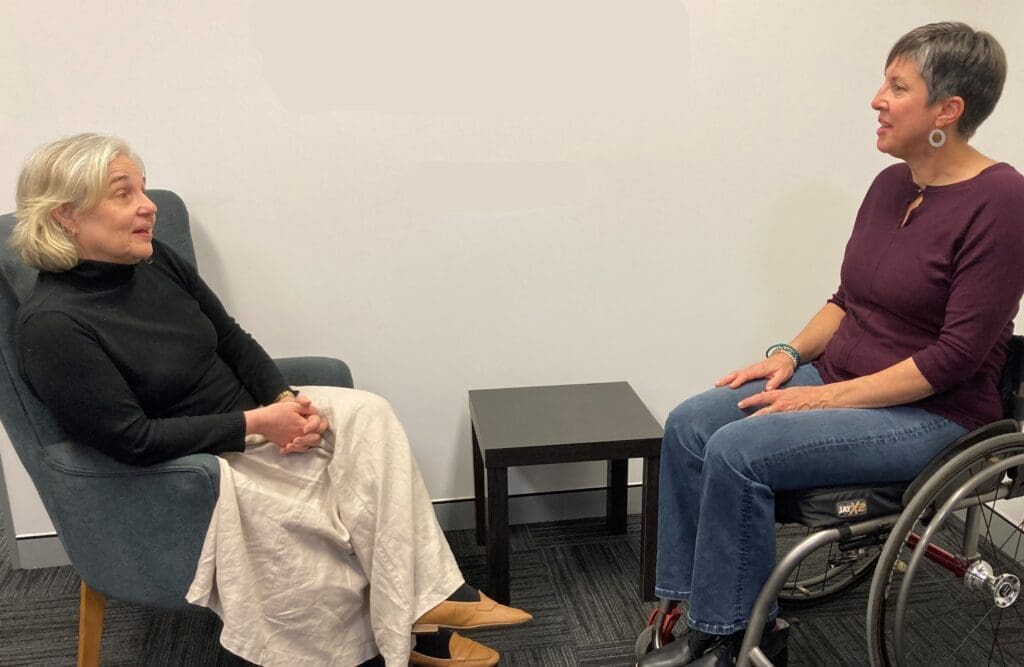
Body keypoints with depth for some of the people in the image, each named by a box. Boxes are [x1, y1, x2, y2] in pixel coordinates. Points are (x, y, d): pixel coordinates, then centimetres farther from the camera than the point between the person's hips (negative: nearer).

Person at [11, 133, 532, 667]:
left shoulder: (154, 261, -1)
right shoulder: (52, 325, -21)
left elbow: (233, 340, 5)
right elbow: (134, 441, -22)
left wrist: (285, 401, -13)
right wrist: (256, 424, -22)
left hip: (249, 415, 7)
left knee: (367, 413, -17)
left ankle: (429, 599, -14)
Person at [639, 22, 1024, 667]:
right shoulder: (892, 183, 7)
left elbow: (958, 354, -19)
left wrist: (829, 396, -20)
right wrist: (790, 354, -1)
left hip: (930, 414, -7)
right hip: (839, 378, 8)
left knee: (738, 450, -25)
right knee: (689, 425, -10)